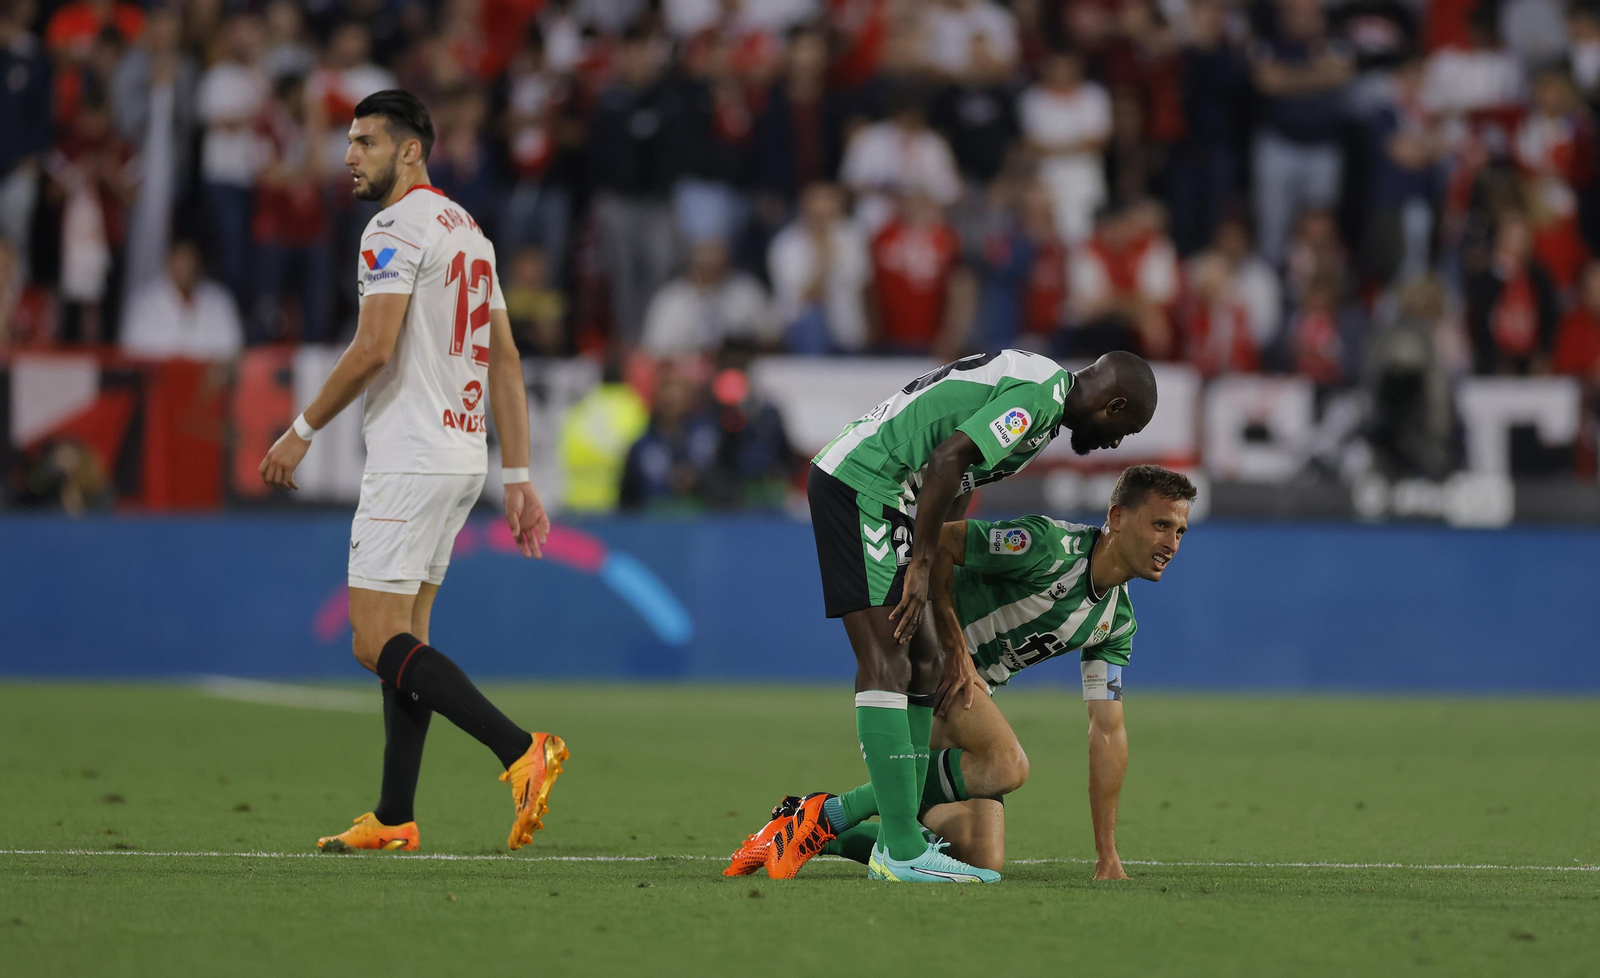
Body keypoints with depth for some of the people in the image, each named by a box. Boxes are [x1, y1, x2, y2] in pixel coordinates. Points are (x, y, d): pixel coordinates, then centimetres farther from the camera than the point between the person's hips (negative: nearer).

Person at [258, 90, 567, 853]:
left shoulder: (397, 229, -11)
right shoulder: (467, 231, 18)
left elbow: (373, 349, -18)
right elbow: (505, 360, 17)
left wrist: (302, 431, -9)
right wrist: (517, 477, 16)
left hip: (410, 461, -10)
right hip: (463, 456, 10)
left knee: (378, 642, -12)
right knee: (403, 638, 11)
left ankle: (522, 751, -22)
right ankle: (394, 819, 11)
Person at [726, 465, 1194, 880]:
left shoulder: (1118, 620, 2)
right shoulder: (1049, 546, -22)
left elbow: (1108, 732, 5)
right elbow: (937, 540, -21)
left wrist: (1107, 855, 0)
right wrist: (955, 645, -22)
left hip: (967, 689, 8)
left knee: (983, 861, -5)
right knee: (1006, 764, -32)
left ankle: (825, 835, 10)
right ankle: (833, 812, -19)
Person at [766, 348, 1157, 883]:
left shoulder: (1037, 380, 19)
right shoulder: (1039, 396, -14)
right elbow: (946, 461, -23)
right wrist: (922, 565, -17)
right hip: (861, 482, -11)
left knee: (923, 664, 10)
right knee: (887, 665, -14)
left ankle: (901, 836, 11)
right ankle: (902, 852, -18)